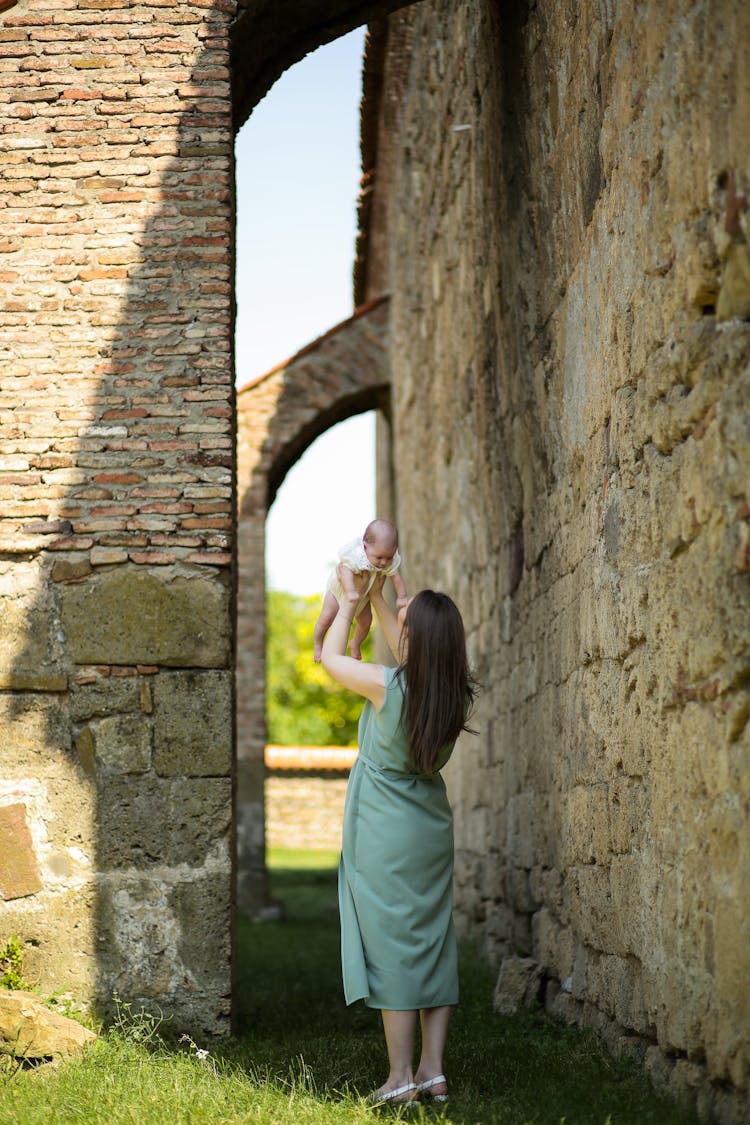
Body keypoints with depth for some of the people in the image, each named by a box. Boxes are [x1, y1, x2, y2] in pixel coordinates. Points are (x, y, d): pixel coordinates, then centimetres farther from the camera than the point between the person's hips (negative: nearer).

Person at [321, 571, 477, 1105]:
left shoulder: (386, 685, -20)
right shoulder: (455, 693, -3)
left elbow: (330, 656, -1)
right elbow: (412, 659, 19)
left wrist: (351, 599, 11)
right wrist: (377, 598, 26)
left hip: (384, 833, -5)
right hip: (432, 826, 6)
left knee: (391, 945, -1)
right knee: (432, 944, 10)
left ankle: (402, 1077, 0)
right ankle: (433, 1070, 12)